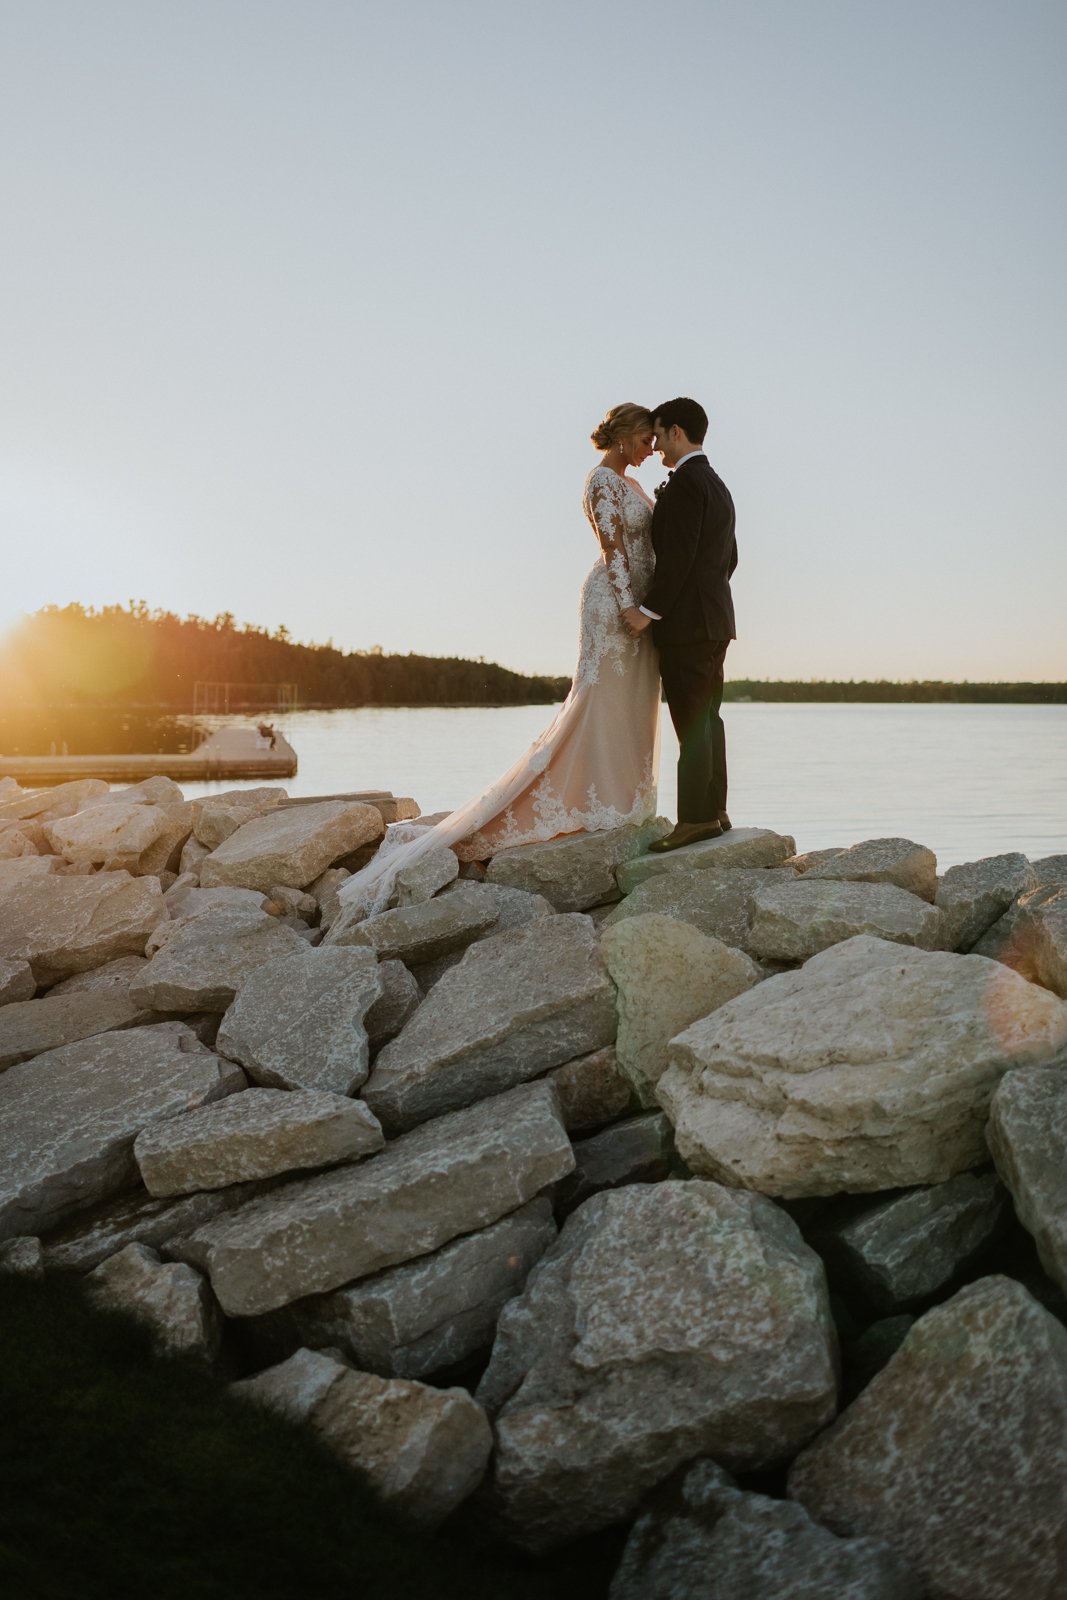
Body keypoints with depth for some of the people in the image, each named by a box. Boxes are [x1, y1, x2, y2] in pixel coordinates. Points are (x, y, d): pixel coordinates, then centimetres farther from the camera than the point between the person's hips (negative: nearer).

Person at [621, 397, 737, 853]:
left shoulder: (685, 481, -12)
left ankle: (696, 818, -8)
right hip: (715, 618, 10)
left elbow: (678, 556, -19)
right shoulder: (717, 485, 19)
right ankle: (714, 810, 15)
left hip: (686, 619, -10)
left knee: (691, 722, -9)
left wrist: (648, 611, -16)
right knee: (707, 718, 11)